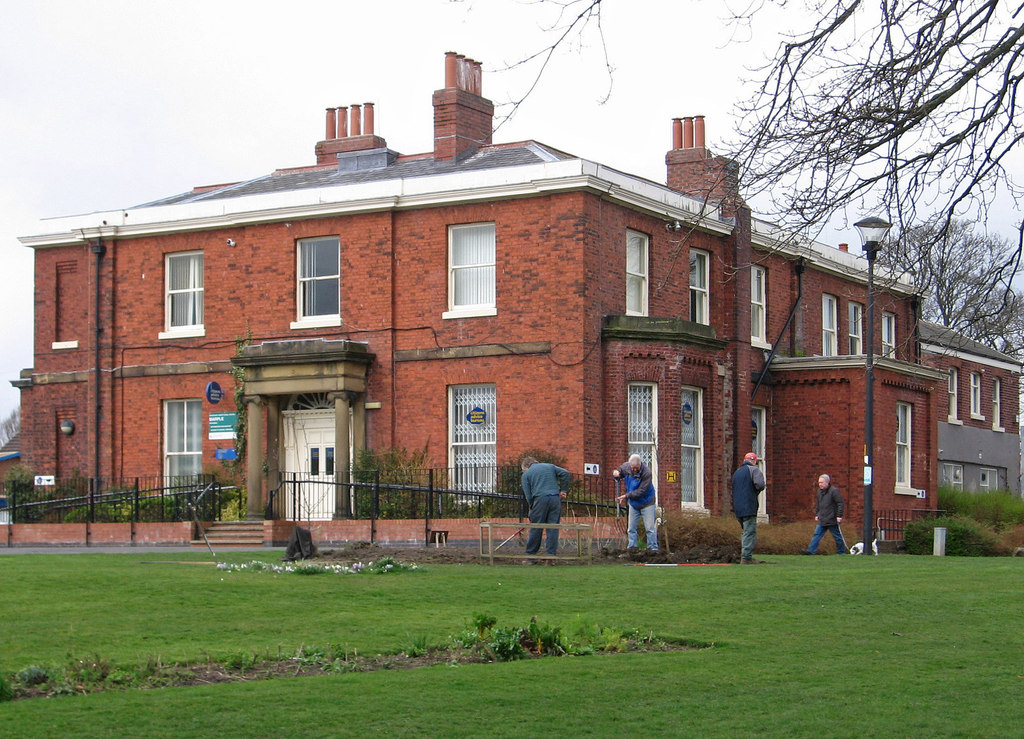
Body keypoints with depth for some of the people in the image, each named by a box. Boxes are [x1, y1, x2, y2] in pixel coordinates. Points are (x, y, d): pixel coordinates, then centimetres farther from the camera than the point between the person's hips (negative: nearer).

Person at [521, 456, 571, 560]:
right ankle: (551, 555, 1)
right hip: (556, 498, 3)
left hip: (540, 499, -3)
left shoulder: (526, 474, 13)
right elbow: (565, 473, 7)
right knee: (553, 529, 4)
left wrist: (532, 507, 14)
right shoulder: (550, 466, 21)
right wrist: (564, 490, 11)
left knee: (535, 529, 4)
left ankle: (530, 556, 8)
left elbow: (528, 496, 6)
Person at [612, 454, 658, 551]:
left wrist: (626, 496, -27)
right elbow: (618, 472, 9)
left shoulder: (646, 472, -26)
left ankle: (653, 548, 1)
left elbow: (641, 491, -27)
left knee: (650, 528, -5)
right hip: (633, 503, 5)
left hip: (646, 503, -5)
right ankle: (632, 547, 15)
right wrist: (615, 474, -16)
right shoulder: (626, 467, -11)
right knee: (631, 528, 8)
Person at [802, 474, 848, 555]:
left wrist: (839, 516, -17)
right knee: (817, 534, 2)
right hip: (822, 520, 7)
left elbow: (840, 503, -14)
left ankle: (841, 552, 15)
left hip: (832, 520, -7)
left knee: (837, 536, 4)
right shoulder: (819, 491, 11)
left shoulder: (834, 491, -13)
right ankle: (811, 550, 0)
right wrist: (816, 514, 20)